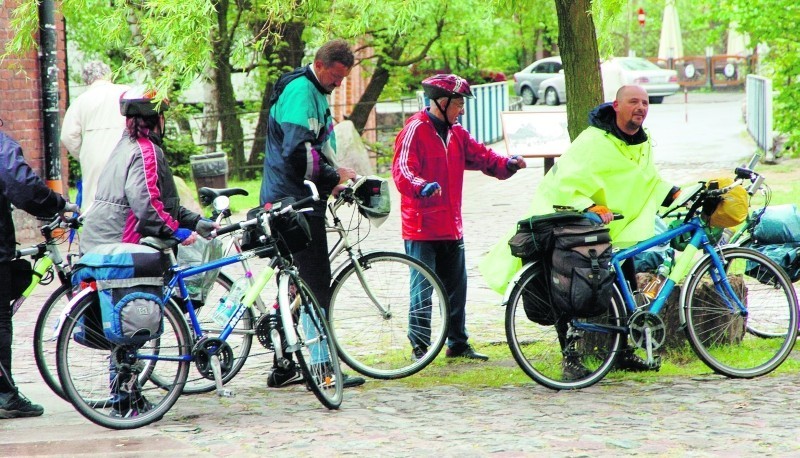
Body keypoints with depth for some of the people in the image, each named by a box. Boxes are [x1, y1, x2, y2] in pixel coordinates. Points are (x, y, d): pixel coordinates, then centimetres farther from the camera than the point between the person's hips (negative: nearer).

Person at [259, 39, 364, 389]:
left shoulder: (314, 91, 19)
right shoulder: (300, 90, -15)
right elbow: (298, 151, -24)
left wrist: (333, 179, 16)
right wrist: (333, 175, -14)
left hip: (297, 199, 11)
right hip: (297, 201, -11)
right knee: (316, 284, -9)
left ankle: (284, 368, 17)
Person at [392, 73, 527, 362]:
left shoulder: (456, 133, 15)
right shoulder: (415, 130, -11)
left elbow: (480, 156, 16)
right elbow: (402, 170, -21)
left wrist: (507, 164, -3)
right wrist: (422, 187, -41)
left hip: (451, 228, 8)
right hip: (421, 229, -8)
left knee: (456, 287, 14)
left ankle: (458, 343, 25)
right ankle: (419, 346, 4)